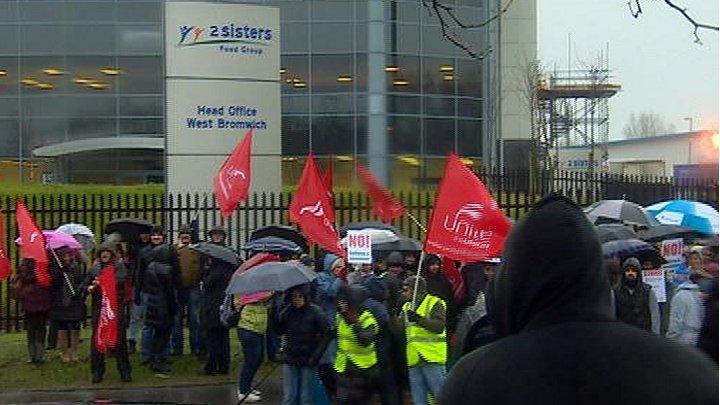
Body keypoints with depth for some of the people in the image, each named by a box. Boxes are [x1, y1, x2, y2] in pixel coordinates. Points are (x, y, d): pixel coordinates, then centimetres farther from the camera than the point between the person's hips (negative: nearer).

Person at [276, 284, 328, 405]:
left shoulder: (315, 312, -10)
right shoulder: (286, 311, -2)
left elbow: (325, 335, -4)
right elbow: (279, 331, -8)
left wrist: (315, 356, -10)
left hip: (308, 360, -2)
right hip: (290, 359, 2)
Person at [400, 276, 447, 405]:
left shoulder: (434, 303, -4)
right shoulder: (407, 307, 18)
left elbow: (439, 326, -18)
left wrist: (420, 320, -28)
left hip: (432, 358, -7)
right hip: (413, 360, 7)